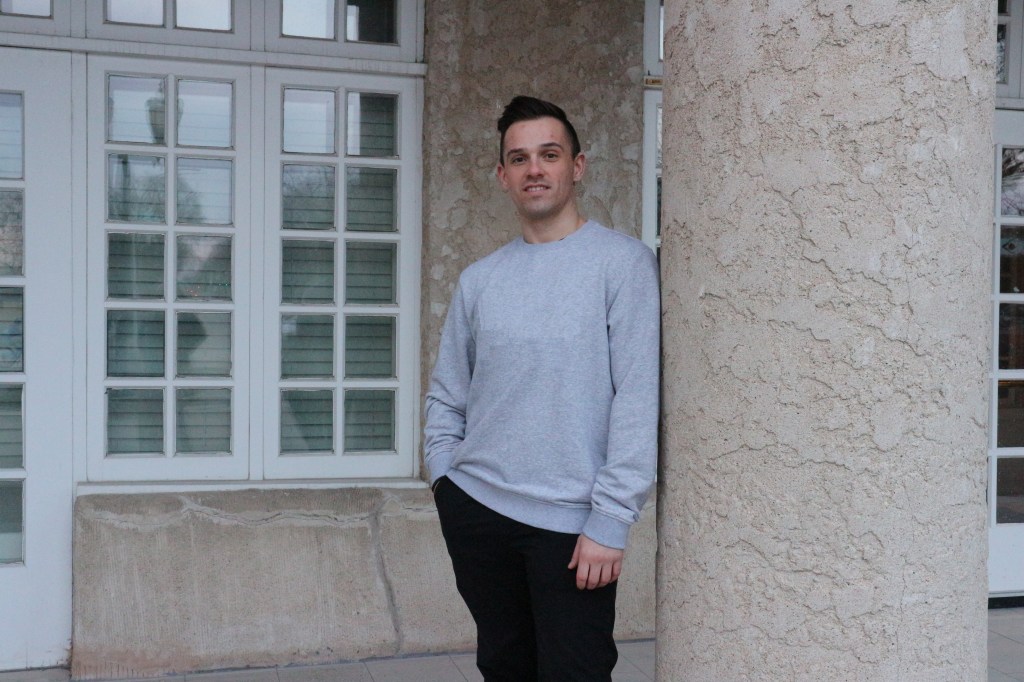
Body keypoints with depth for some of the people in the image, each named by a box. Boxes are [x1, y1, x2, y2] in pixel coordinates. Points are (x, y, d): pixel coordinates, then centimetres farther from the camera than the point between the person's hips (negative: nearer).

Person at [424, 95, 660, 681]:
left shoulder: (623, 263, -7)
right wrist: (446, 474, 2)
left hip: (572, 523, -4)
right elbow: (447, 396, 15)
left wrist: (610, 521, -16)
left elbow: (638, 401, -13)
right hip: (476, 508, 5)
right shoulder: (480, 279, 9)